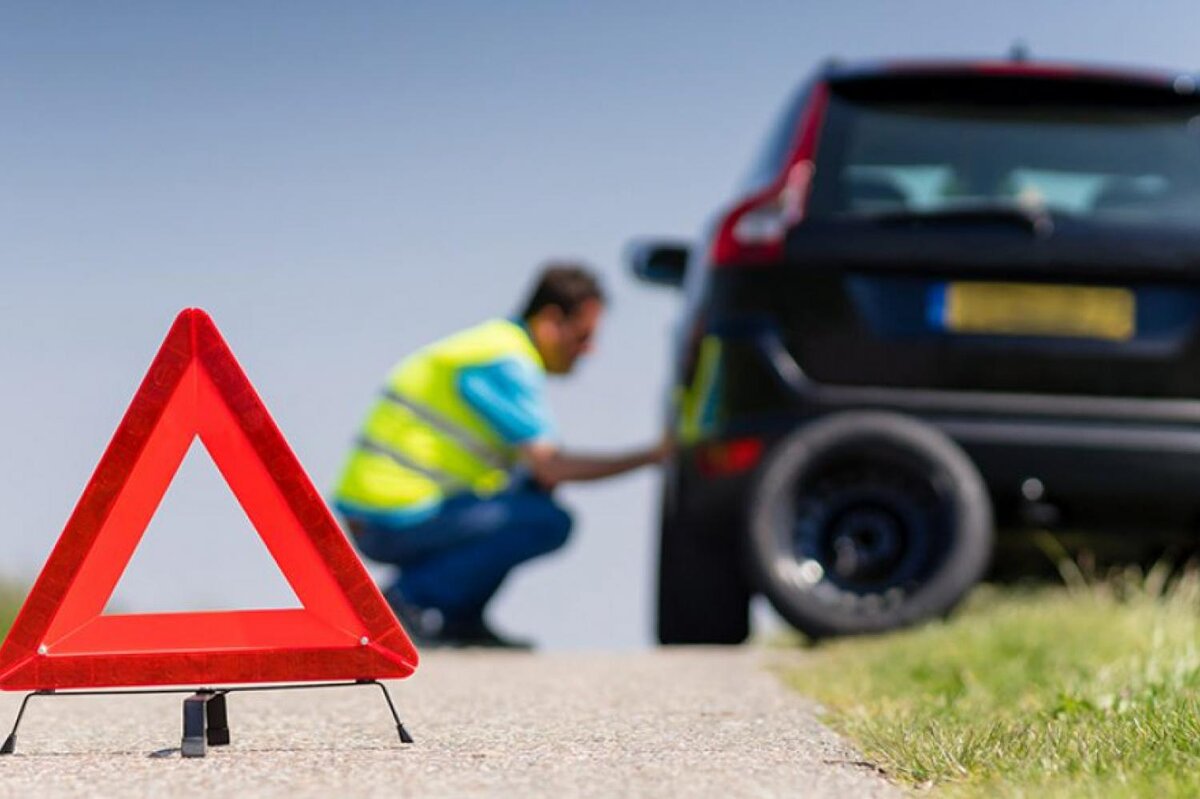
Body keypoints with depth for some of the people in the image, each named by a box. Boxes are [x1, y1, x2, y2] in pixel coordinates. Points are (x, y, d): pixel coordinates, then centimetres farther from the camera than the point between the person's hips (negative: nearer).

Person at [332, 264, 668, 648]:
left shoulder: (498, 341, 18)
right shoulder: (507, 363, -14)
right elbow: (551, 468, -18)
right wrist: (650, 457, -13)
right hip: (395, 520, -10)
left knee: (534, 490, 16)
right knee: (549, 522, -16)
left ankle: (458, 618, 9)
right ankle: (410, 600, -11)